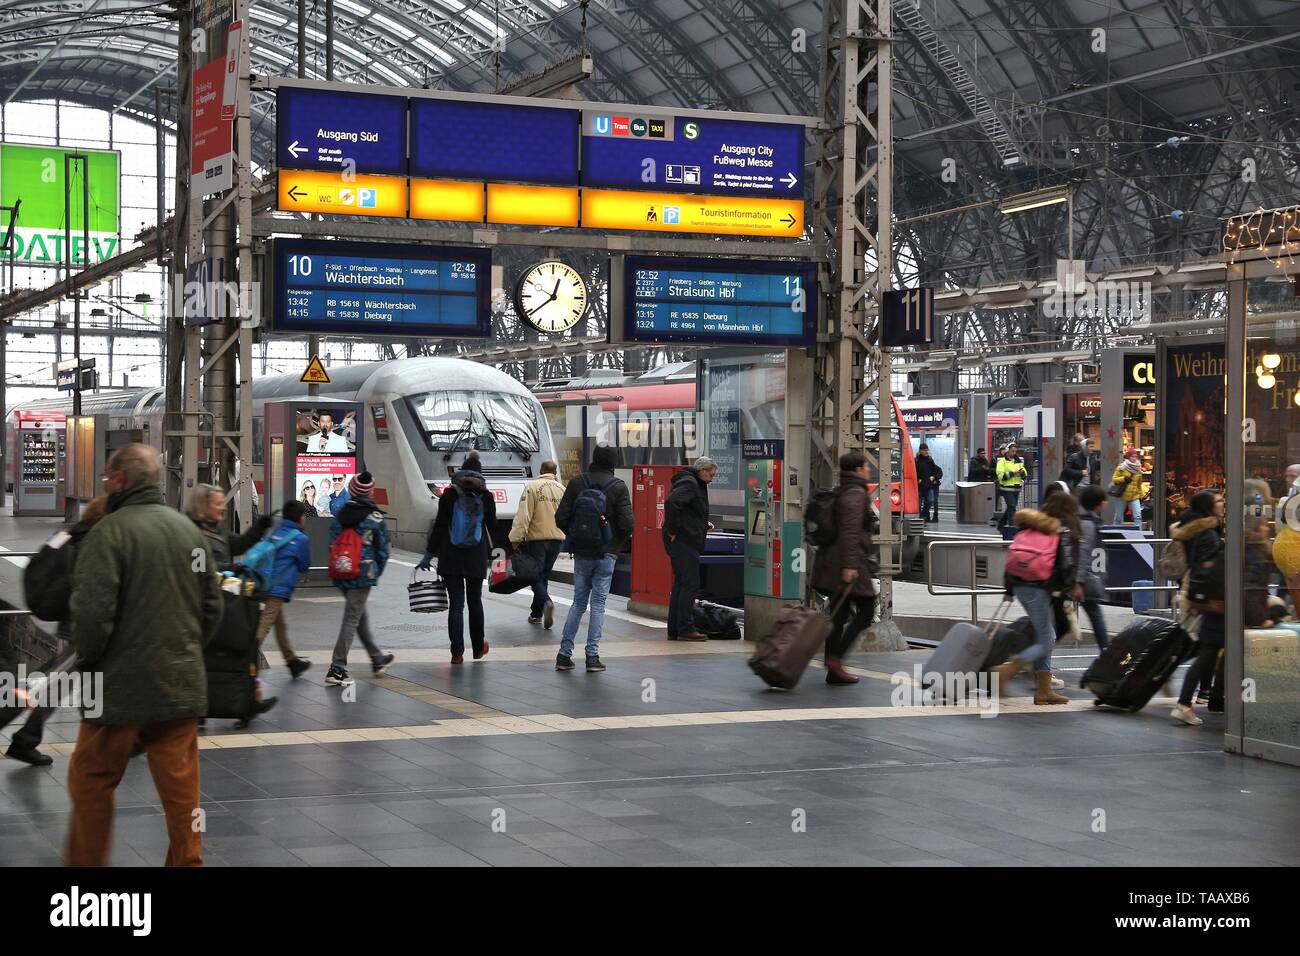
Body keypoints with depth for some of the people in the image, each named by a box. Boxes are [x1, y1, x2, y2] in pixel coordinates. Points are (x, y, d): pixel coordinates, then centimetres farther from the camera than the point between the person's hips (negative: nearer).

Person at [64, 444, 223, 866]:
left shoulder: (110, 531, -13)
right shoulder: (191, 530, 8)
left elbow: (92, 610, -19)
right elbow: (213, 607, 12)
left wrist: (86, 659, -2)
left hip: (122, 686, -6)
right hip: (182, 686, 6)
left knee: (90, 781, 9)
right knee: (181, 787, 9)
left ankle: (85, 862, 16)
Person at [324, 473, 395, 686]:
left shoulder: (340, 515, 2)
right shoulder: (375, 518, -8)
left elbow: (332, 544, 5)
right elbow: (382, 549, -4)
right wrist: (377, 572, 11)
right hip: (364, 574, -5)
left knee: (360, 614, 20)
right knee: (352, 619, -2)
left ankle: (377, 658, 35)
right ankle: (337, 669, -7)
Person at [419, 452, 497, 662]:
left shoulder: (449, 495, -4)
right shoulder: (485, 496, -1)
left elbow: (439, 526, -4)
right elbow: (491, 526, 4)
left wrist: (429, 555, 0)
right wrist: (488, 554, 18)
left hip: (451, 558, -1)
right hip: (477, 558, 1)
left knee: (456, 603, 0)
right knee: (475, 600, 16)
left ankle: (457, 652, -4)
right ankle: (478, 647, 27)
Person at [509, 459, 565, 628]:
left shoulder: (532, 486, -8)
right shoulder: (562, 489, 7)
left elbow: (523, 515, -13)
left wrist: (516, 538, -13)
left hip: (536, 538, -4)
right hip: (557, 538, 5)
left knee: (535, 576, -2)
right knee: (544, 576, 15)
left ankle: (546, 602, -27)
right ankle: (536, 614, 19)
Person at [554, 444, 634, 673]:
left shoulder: (576, 483, -1)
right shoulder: (618, 487, -9)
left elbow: (561, 517, -2)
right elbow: (627, 523, -13)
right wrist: (620, 542, 7)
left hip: (581, 553, 3)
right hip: (606, 553, -3)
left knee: (578, 602, 13)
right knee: (598, 603, 4)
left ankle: (564, 654, 9)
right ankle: (592, 656, 3)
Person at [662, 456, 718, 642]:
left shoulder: (695, 484, 20)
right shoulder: (689, 483, -12)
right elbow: (671, 503, -27)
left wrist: (704, 524, 16)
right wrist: (674, 530, -23)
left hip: (683, 542, 11)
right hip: (683, 541, -11)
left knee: (681, 584, 13)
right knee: (690, 585, -8)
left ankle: (674, 630, 16)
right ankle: (685, 628, -5)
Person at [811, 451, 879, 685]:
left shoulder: (840, 492, 17)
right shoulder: (856, 494, -11)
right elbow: (850, 531, -22)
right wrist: (850, 565, -26)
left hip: (831, 563, 9)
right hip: (851, 564, -9)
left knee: (839, 615, 9)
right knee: (866, 612, 0)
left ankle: (833, 671, 8)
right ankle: (835, 657, -10)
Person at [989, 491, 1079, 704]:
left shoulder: (1030, 526, 15)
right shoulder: (1063, 531, -4)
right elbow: (1066, 565, -10)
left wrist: (1010, 587, 18)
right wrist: (1068, 590, 1)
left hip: (1020, 584, 8)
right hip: (1039, 589, -8)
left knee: (1047, 637, 15)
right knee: (1045, 642, -2)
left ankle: (1044, 690, 14)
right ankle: (1006, 671, -16)